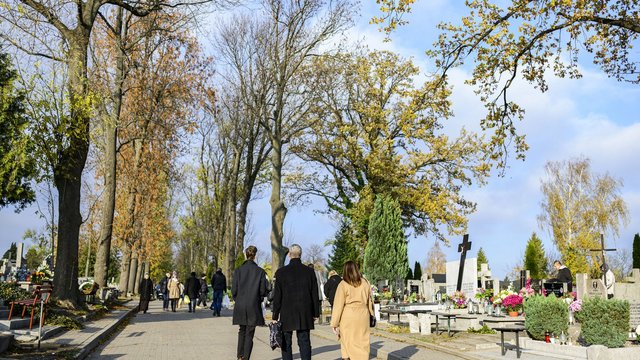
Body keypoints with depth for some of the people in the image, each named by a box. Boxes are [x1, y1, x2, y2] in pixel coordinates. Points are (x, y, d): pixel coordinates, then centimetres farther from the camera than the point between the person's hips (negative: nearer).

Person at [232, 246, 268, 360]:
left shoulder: (238, 270, -4)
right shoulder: (260, 271, -6)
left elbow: (233, 290, -3)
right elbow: (263, 291, -5)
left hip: (240, 307, 2)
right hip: (254, 307, -2)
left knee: (242, 331, 20)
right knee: (249, 333, 6)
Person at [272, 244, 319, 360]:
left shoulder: (281, 272, -6)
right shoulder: (309, 271, 0)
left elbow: (277, 296, -5)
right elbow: (314, 294, 4)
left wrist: (275, 316, 1)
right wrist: (315, 313, 11)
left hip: (286, 314, -2)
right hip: (305, 314, 2)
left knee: (286, 343, 8)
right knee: (304, 342, 6)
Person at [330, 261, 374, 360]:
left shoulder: (343, 285, -6)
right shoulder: (365, 283, 6)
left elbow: (338, 305, -5)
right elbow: (369, 301, 13)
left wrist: (334, 323, -2)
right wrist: (371, 314, 24)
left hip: (348, 317, -3)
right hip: (363, 316, 3)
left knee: (348, 342, 6)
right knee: (362, 343, 8)